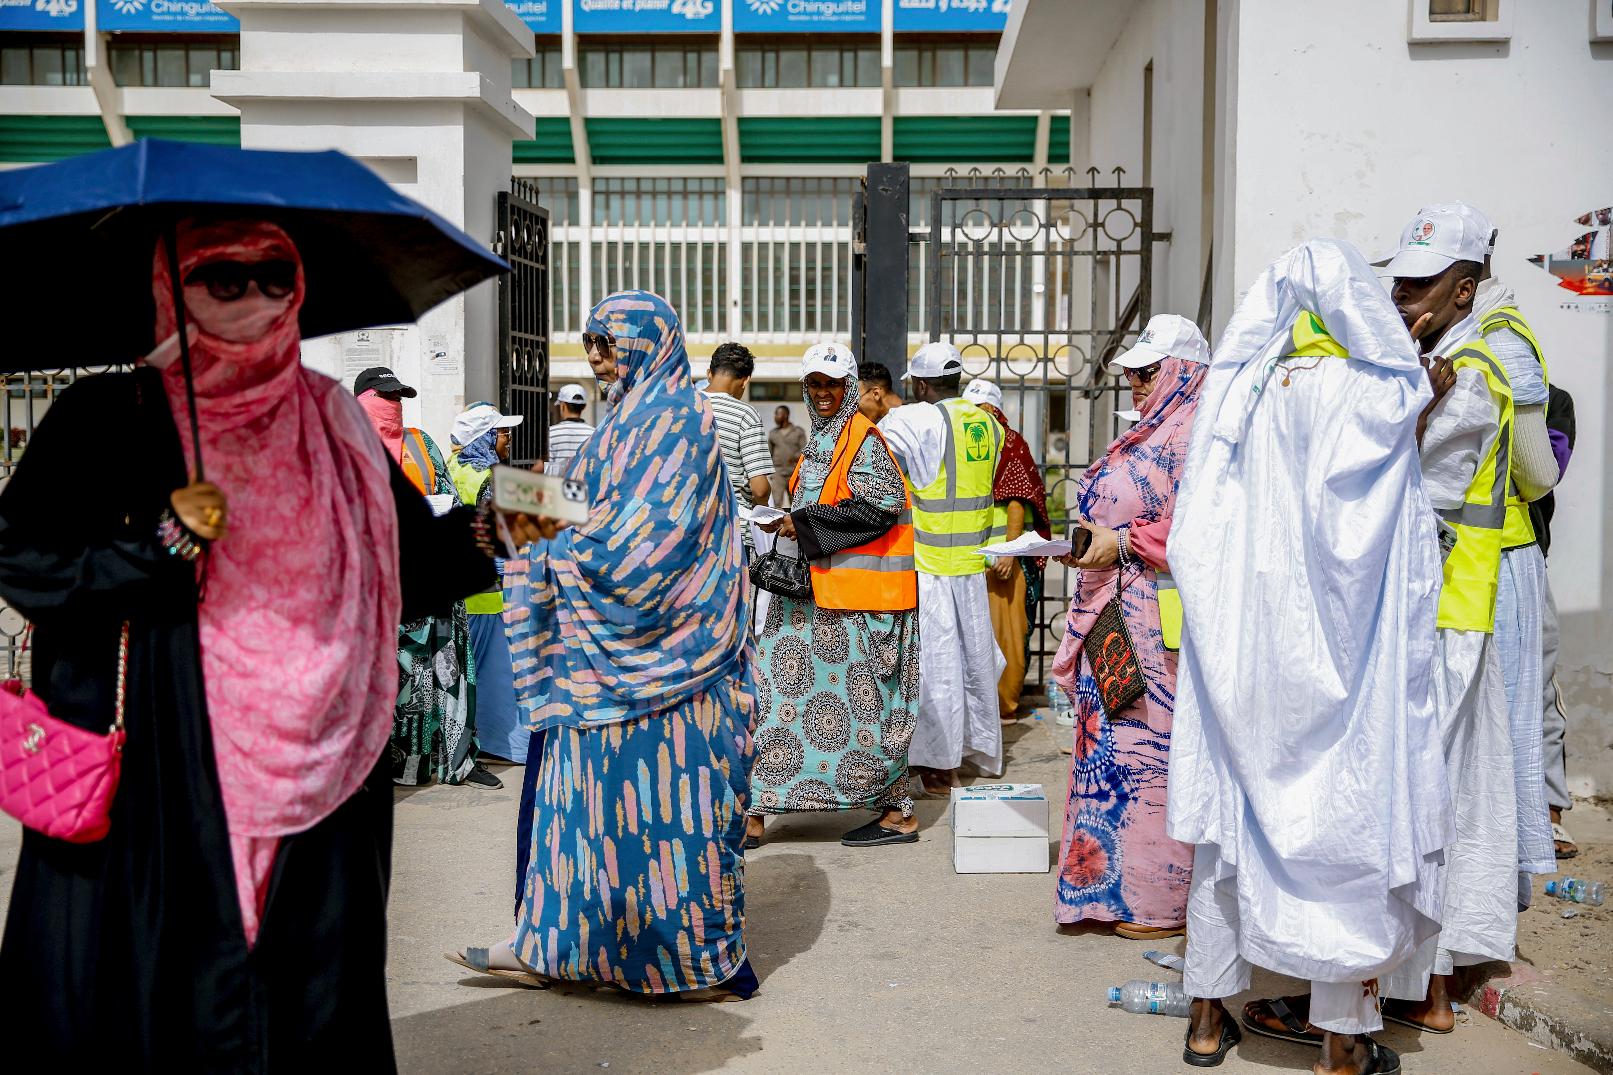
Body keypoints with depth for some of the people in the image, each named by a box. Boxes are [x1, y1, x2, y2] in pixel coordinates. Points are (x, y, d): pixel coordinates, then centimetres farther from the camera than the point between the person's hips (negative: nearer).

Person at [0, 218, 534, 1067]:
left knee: (315, 978, 7)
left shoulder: (331, 424, 11)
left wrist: (479, 535, -5)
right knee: (161, 980, 1)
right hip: (158, 777, -3)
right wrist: (161, 544, -14)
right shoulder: (111, 417, 1)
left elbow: (406, 566, 11)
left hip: (310, 766, 3)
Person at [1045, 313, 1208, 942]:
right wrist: (1084, 541, 11)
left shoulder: (1193, 433, -10)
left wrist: (1121, 543, -20)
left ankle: (1161, 898, 3)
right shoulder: (1150, 436, 20)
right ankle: (1121, 882, 18)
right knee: (1115, 743, 10)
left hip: (1159, 621, -10)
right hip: (1116, 614, 10)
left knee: (1152, 745, -6)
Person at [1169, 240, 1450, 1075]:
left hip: (1237, 650, 4)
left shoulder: (1237, 399, 2)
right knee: (1347, 817, 6)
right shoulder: (1378, 400, -10)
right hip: (1336, 660, -4)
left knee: (1230, 814, 14)